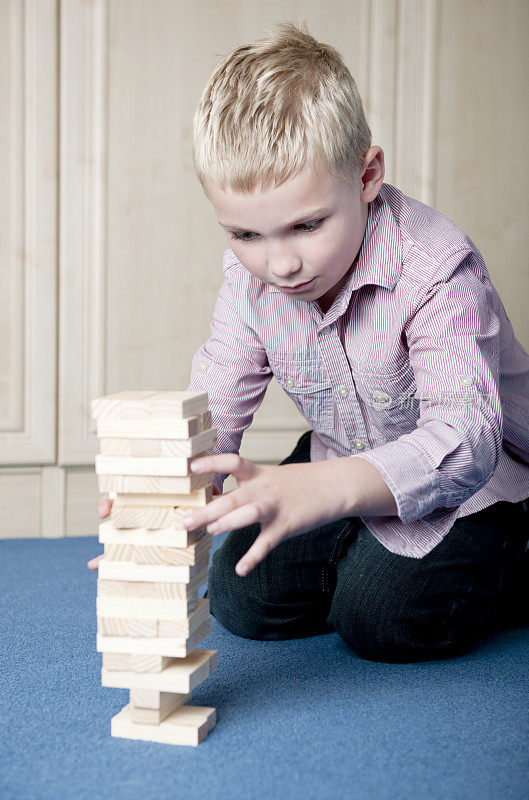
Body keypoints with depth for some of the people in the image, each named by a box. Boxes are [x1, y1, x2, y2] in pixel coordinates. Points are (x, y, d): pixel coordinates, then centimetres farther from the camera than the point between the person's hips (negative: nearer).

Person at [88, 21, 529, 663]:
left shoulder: (435, 269, -34)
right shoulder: (251, 274, -15)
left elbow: (463, 440, -45)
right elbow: (211, 407, -11)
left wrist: (314, 491, -63)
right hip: (348, 465, 6)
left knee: (382, 619, -23)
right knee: (240, 599, -3)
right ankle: (365, 553, 23)